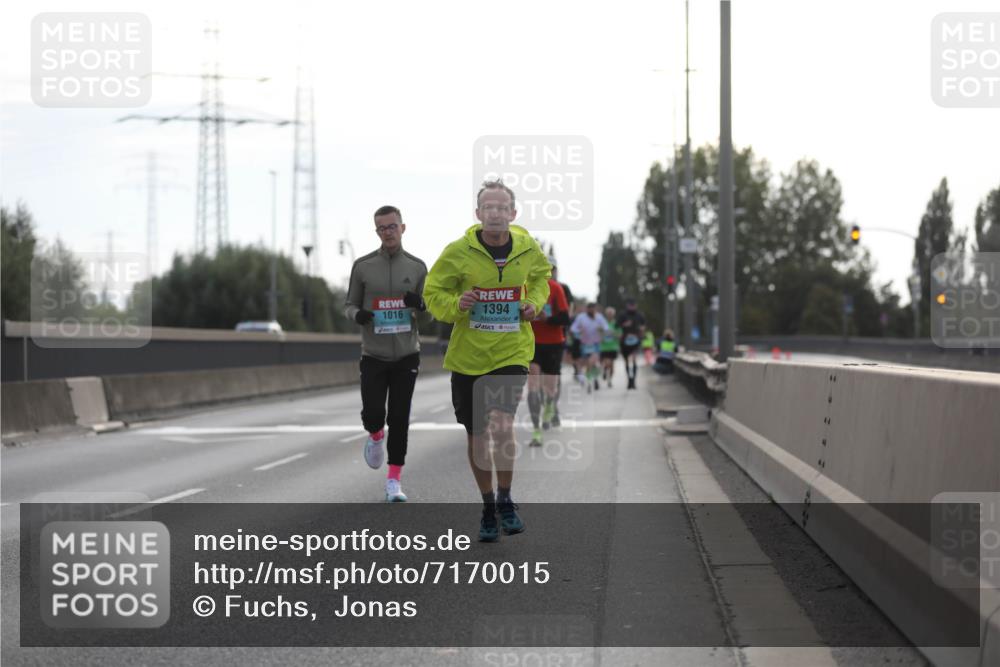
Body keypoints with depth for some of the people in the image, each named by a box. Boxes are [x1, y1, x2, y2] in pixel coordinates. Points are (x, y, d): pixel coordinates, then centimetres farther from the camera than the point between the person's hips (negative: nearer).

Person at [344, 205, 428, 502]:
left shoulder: (417, 267, 3)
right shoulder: (363, 266, 0)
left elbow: (431, 310, 9)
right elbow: (349, 305, 7)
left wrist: (420, 304, -15)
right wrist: (357, 314, -17)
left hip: (406, 355, 1)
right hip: (373, 356, -1)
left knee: (399, 419, 0)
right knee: (372, 414, -9)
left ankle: (394, 481, 9)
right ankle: (376, 437, 28)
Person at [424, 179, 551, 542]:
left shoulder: (528, 249, -3)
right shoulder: (458, 251, -9)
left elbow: (541, 275, 20)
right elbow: (432, 292, 1)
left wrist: (534, 303, 2)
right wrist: (456, 305, -19)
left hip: (512, 351, -1)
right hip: (468, 353, 1)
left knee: (502, 424, -20)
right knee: (477, 436, 9)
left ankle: (505, 500, 2)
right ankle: (488, 506, 29)